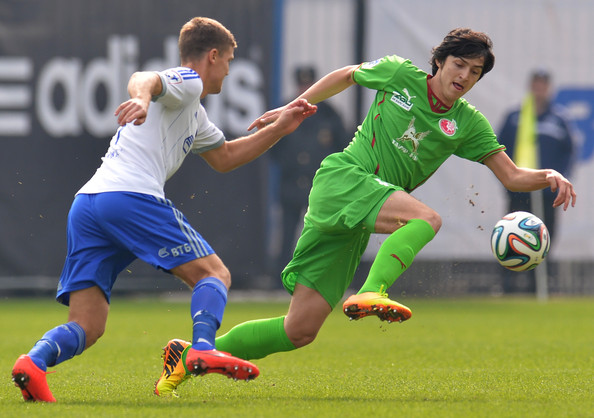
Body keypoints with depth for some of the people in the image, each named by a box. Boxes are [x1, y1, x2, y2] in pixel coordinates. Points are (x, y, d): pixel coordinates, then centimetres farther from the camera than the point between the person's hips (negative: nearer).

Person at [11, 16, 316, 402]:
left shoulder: (193, 113, 37)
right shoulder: (186, 82, 7)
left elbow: (225, 158, 49)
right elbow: (144, 78, -16)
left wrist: (279, 129, 42)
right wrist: (141, 98, -40)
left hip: (85, 205, 9)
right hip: (132, 196, -9)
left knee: (87, 328, -1)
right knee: (214, 274, 1)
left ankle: (35, 361, -28)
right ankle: (203, 348, -24)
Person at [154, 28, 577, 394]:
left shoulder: (468, 124, 11)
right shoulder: (400, 74, 3)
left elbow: (512, 176, 8)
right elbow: (345, 76, 19)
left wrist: (549, 176, -11)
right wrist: (292, 109, 20)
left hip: (355, 228, 5)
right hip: (342, 177, -5)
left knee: (300, 330, -2)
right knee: (427, 218, -31)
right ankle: (371, 293, -47)